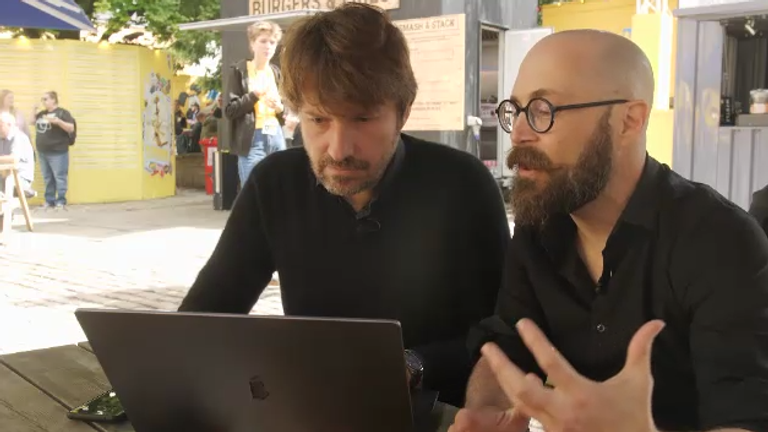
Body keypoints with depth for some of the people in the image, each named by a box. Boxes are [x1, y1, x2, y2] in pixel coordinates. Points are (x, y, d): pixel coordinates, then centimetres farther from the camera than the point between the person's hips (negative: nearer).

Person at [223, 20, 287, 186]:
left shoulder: (276, 72, 15)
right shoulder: (239, 70, -1)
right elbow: (230, 110, -6)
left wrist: (280, 108, -3)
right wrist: (255, 94, -16)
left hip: (277, 138, 6)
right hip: (252, 141, -5)